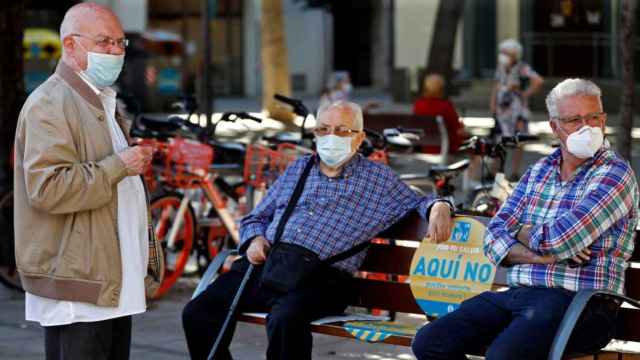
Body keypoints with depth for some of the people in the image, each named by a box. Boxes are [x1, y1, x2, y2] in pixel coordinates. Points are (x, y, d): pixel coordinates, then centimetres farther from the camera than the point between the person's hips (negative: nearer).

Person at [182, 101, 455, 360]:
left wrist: (438, 207, -6)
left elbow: (417, 203, 18)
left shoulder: (378, 179, 14)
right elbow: (256, 218, 29)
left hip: (321, 277, -4)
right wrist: (254, 239, 6)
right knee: (197, 312, -16)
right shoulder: (297, 169, 24)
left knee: (285, 319, -38)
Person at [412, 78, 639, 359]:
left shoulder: (616, 174, -5)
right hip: (517, 294, 7)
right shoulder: (539, 171, 18)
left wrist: (522, 232, 5)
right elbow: (494, 237, 11)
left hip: (579, 302, -7)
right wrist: (538, 255, -9)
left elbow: (558, 240, -17)